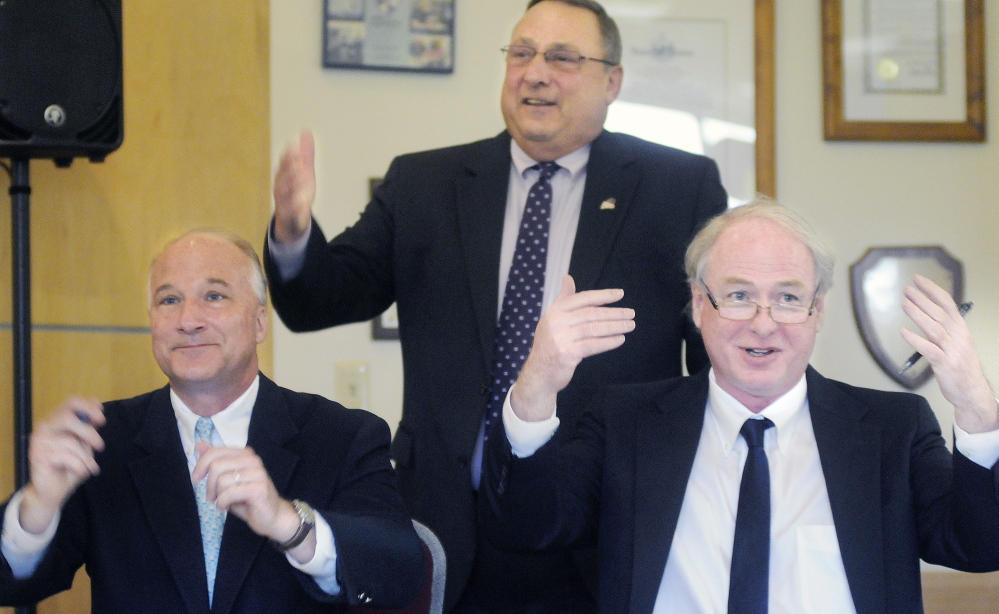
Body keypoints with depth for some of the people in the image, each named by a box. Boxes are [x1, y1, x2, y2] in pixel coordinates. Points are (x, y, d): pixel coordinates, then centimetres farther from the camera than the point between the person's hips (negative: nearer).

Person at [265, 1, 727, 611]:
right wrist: (293, 232, -19)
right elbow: (322, 299, 2)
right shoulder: (423, 185, 9)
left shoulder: (681, 187, 3)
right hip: (452, 538, 2)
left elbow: (725, 357, 1)